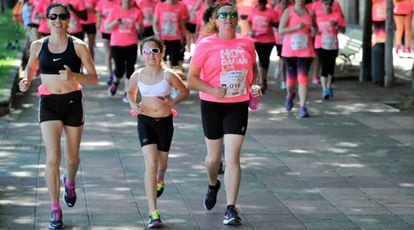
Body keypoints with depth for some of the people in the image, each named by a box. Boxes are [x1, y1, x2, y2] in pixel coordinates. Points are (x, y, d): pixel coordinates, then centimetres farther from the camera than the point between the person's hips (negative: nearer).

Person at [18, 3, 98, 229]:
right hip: (49, 103, 0)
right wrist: (26, 80, -2)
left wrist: (73, 76, -23)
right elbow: (30, 68, 20)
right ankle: (55, 209, -2)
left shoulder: (78, 46, -5)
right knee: (52, 157, -11)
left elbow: (94, 78, -4)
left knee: (72, 157, 13)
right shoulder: (38, 46, 1)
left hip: (73, 102, 0)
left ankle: (69, 182, 48)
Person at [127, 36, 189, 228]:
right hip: (145, 121, -1)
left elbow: (185, 91, 3)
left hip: (165, 121, 1)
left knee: (161, 162, 19)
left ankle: (160, 179, 61)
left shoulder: (168, 75, -11)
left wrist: (173, 101, -14)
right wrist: (133, 104, -4)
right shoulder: (137, 76, -6)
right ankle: (153, 213, -13)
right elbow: (131, 92, 15)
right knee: (150, 165, -13)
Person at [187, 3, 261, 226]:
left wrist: (256, 85, 1)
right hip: (212, 105, -1)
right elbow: (192, 78, -7)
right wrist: (212, 90, -21)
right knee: (214, 157, 14)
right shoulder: (205, 44, -7)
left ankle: (231, 209, -5)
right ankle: (213, 185, 48)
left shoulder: (246, 43, 2)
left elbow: (254, 68, 20)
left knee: (232, 158, -9)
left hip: (238, 106, 1)